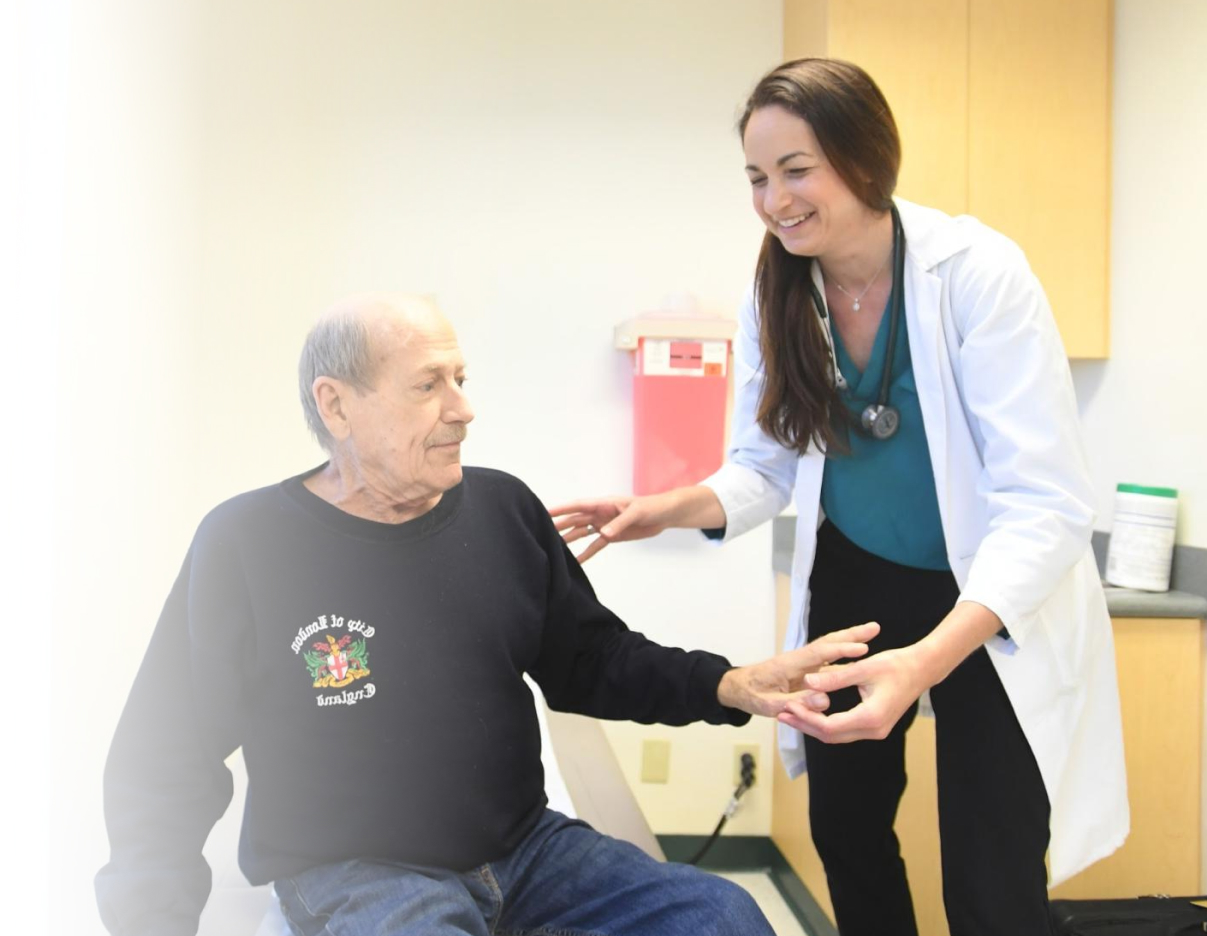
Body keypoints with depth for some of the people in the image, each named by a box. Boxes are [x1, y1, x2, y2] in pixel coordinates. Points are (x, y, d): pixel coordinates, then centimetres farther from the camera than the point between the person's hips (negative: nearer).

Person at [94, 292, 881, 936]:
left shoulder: (503, 509, 2)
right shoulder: (248, 545, -11)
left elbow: (589, 660, 9)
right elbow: (166, 763, -5)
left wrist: (730, 687, -6)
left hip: (523, 845, 5)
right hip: (351, 873, -4)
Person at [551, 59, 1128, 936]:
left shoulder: (977, 273, -25)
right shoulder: (779, 293, -8)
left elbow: (1044, 505, -29)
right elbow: (769, 464, 2)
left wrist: (926, 661, -44)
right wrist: (671, 508, -20)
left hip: (994, 613, -5)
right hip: (856, 583, 5)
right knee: (845, 829, 17)